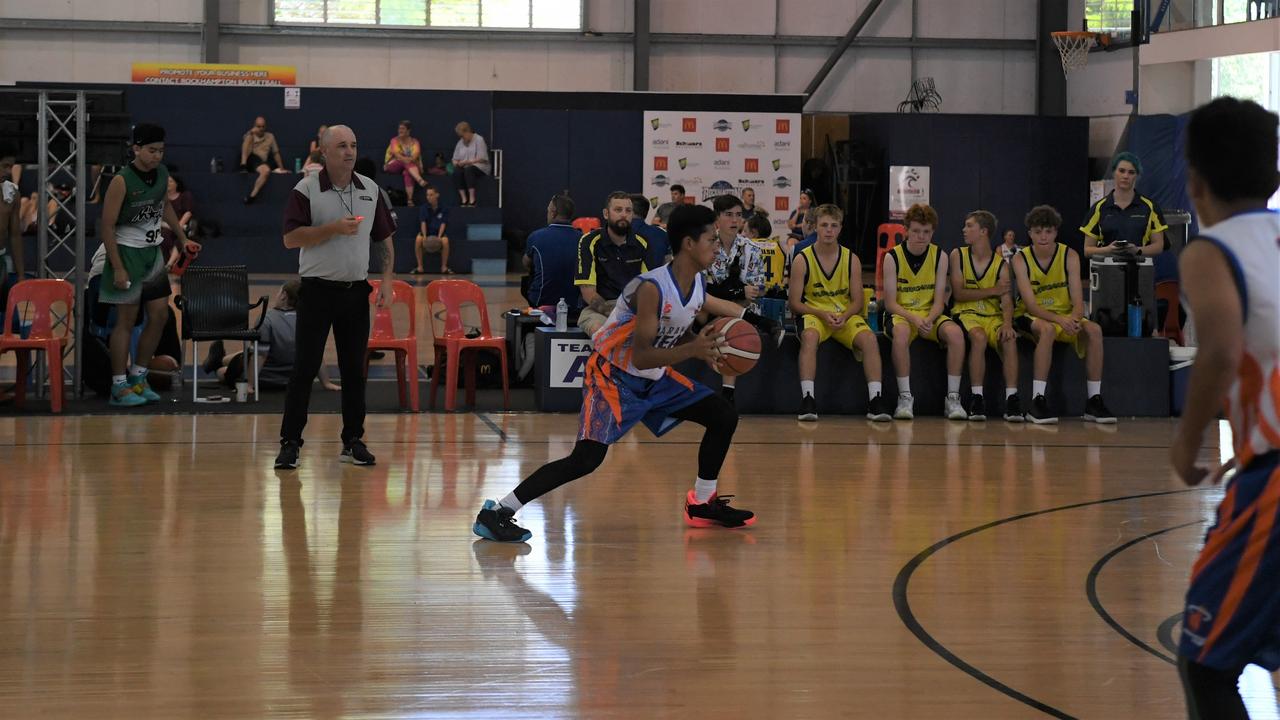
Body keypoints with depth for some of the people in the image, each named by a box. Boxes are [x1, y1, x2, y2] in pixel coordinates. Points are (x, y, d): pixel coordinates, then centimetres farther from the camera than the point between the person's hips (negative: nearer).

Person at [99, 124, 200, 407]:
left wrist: (182, 238, 16)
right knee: (126, 320, -4)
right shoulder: (122, 181, -18)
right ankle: (119, 387, 2)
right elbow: (108, 226, -17)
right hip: (127, 253, -7)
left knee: (160, 315, 6)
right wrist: (118, 268, -20)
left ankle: (138, 377, 18)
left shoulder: (162, 174, 2)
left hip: (153, 252, 7)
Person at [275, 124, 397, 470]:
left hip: (356, 292, 4)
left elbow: (384, 238, 13)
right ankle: (290, 442, 1)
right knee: (305, 368, -4)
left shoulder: (371, 190, 8)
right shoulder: (305, 190, -5)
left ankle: (353, 442, 14)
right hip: (317, 290, -4)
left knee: (354, 370, 7)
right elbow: (291, 238, -13)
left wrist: (387, 279, 3)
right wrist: (334, 228, -20)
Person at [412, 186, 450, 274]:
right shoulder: (423, 208, -1)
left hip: (438, 233, -1)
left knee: (445, 240, -34)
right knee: (418, 239, -32)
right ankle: (420, 267, -22)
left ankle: (444, 267, -18)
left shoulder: (443, 209, -2)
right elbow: (423, 223, -10)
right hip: (427, 233, 1)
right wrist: (424, 236, -26)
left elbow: (443, 224, -9)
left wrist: (439, 237, -26)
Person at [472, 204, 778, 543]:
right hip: (615, 375, -9)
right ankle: (495, 512, -18)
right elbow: (641, 357, -28)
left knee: (724, 417, 7)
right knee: (587, 458, -22)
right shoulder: (653, 287, -27)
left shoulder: (696, 285, -1)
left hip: (655, 377, 9)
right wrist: (692, 349, -37)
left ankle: (703, 504, 21)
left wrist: (704, 349, 0)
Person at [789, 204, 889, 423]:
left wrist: (843, 317, -17)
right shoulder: (802, 260, -4)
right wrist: (823, 315, -18)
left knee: (869, 338, -27)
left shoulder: (852, 260, 3)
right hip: (813, 314, -2)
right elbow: (794, 303, -4)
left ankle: (875, 400, -27)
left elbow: (857, 301, 5)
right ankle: (807, 399, -39)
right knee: (810, 337, -37)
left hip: (845, 316, 2)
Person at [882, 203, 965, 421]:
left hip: (930, 315, 3)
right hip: (901, 314, -3)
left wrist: (929, 320, -23)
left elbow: (939, 301, -1)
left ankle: (953, 398, -20)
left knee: (955, 333, -29)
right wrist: (914, 319, -25)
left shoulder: (940, 257, 1)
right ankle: (905, 397, -29)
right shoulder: (892, 258, -7)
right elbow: (890, 303, -9)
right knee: (901, 332, -39)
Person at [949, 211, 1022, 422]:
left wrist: (1007, 324, -26)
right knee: (979, 337, -34)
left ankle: (1012, 398, -32)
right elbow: (958, 294, -3)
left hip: (993, 315, 1)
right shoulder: (958, 255, 5)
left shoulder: (1001, 265, 5)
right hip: (966, 314, -1)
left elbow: (1006, 301, -6)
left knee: (1009, 340, -31)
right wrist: (992, 291, -8)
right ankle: (976, 398, -31)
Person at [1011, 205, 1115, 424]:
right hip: (1032, 318, -3)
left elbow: (1078, 302, -10)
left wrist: (1074, 319, -34)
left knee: (1094, 330, -26)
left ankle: (1094, 400, -21)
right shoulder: (1021, 260, -10)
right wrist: (1060, 320, -36)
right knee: (1047, 329, -37)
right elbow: (1031, 305, -19)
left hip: (1065, 318, 3)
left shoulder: (1070, 256, -5)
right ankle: (1037, 401, -38)